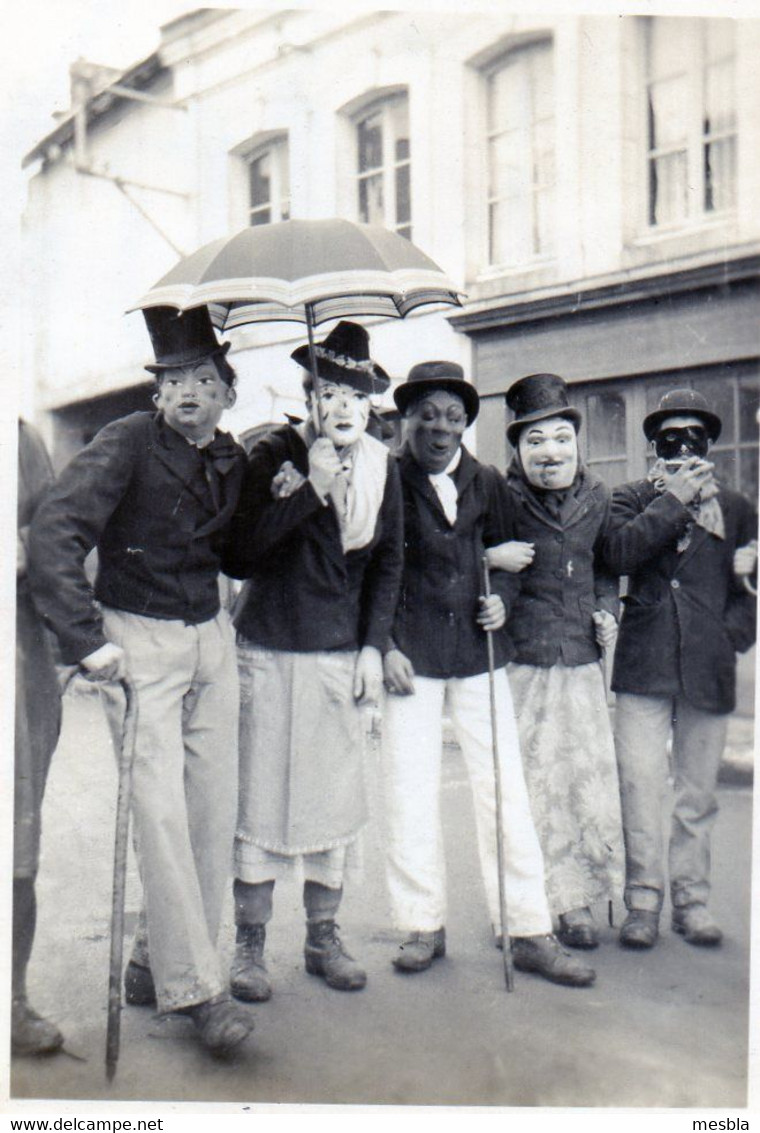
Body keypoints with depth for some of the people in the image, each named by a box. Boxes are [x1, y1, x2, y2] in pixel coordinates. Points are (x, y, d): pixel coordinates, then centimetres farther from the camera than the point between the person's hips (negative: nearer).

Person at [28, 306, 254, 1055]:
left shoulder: (232, 460, 7)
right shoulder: (128, 444, -11)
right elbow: (52, 535, -19)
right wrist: (87, 640, -24)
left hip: (210, 636, 6)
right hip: (138, 639, -6)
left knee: (213, 805, 5)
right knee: (160, 806, -10)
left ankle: (155, 962, 21)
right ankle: (193, 988, 0)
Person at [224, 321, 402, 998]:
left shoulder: (382, 469, 5)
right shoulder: (275, 455, -6)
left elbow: (388, 563, 12)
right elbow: (242, 554, -15)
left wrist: (373, 646, 3)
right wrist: (311, 489, -21)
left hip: (342, 656, 3)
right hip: (270, 652, -3)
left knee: (338, 799, 9)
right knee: (261, 796, 2)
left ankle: (324, 937, 24)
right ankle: (250, 944, 17)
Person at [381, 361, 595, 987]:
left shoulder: (488, 482, 8)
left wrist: (501, 599, -2)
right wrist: (385, 647, -8)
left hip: (478, 653, 3)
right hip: (411, 654, -2)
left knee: (505, 789, 3)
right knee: (410, 792, 4)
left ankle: (529, 931, 14)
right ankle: (423, 926, 20)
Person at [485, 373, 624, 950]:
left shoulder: (597, 498, 7)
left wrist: (607, 610, 6)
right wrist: (490, 558, -20)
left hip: (582, 662, 4)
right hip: (518, 663, -4)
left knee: (591, 780, 6)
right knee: (528, 785, 2)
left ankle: (576, 900, 23)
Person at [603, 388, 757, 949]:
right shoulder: (632, 499, 11)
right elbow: (620, 552, -9)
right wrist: (675, 500, -6)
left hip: (708, 670, 2)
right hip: (644, 668, -1)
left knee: (699, 793, 6)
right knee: (641, 786, -5)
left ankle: (692, 899, 19)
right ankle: (643, 901, 6)